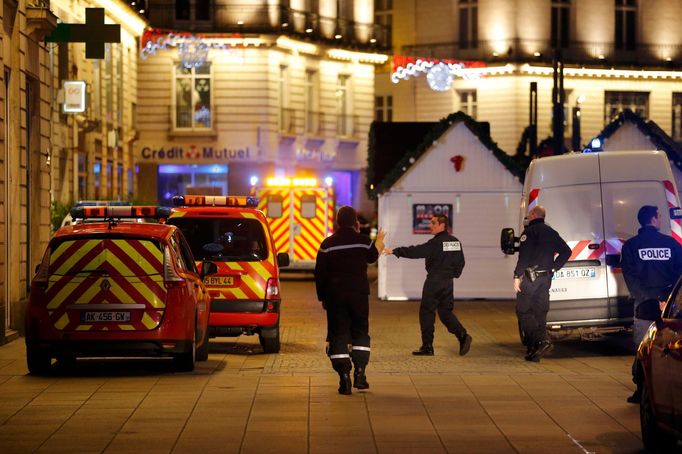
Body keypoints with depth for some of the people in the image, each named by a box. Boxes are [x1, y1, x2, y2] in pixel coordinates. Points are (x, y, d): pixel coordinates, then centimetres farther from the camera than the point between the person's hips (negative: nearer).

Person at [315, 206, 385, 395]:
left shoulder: (328, 244, -2)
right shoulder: (363, 241, -2)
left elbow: (320, 274, 0)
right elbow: (372, 257, 20)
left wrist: (322, 297, 10)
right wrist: (378, 243, 40)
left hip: (335, 296, -1)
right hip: (359, 294, 1)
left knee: (338, 336, 2)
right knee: (360, 332, 15)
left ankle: (344, 376, -8)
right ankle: (359, 372, 4)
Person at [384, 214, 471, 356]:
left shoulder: (435, 243, -15)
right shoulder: (455, 242, 8)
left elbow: (415, 252, -20)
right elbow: (460, 262, 14)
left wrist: (395, 251, -18)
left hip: (434, 281, -7)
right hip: (448, 282, 7)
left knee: (427, 312, 2)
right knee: (446, 312, 14)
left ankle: (427, 347, 3)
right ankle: (463, 335, -6)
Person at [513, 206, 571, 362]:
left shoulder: (529, 232, -8)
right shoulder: (551, 233, 14)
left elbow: (524, 256, -18)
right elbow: (566, 251, 15)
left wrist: (517, 276, -16)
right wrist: (553, 268, 13)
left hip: (530, 277, -7)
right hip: (546, 277, 7)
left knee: (523, 311, -3)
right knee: (540, 312, 9)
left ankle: (541, 341, -18)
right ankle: (534, 347, 4)